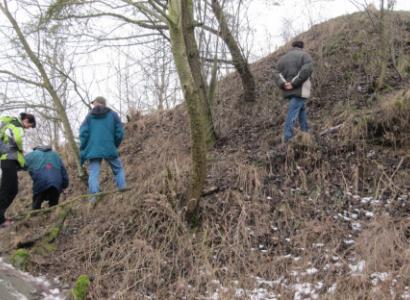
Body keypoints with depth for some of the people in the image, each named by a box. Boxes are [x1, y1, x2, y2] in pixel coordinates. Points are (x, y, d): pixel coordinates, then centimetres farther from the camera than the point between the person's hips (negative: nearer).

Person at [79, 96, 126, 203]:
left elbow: (83, 133, 0)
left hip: (93, 150, 0)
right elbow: (119, 133, 1)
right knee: (118, 170, 13)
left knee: (93, 173, -2)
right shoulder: (113, 115, 8)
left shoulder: (89, 116, 9)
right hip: (110, 149, 0)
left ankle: (94, 195, -15)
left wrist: (82, 151, 6)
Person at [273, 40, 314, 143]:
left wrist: (283, 84, -9)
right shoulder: (304, 55, 3)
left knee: (301, 109, 24)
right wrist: (294, 83, -18)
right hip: (299, 90, -5)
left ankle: (305, 131, 29)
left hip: (288, 91, 5)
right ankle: (288, 141, -14)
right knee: (292, 115, -10)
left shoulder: (283, 57, 18)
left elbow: (276, 72, 4)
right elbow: (307, 69, -17)